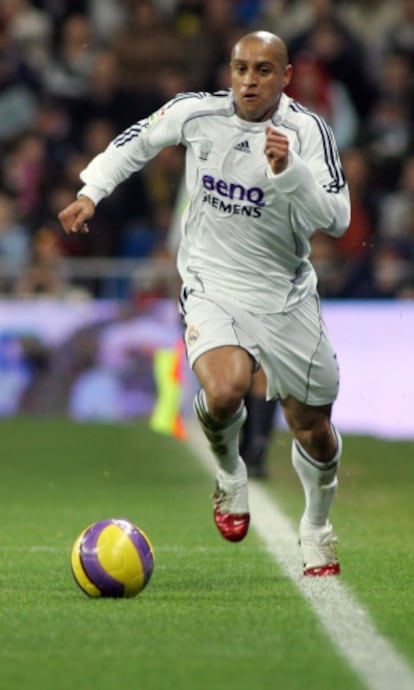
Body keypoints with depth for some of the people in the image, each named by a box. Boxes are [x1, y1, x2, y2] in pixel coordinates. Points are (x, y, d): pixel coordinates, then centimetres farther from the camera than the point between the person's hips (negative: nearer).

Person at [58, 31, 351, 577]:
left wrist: (289, 170, -35)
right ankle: (230, 475, 5)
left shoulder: (308, 131, -14)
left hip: (288, 299, 1)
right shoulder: (196, 112, -8)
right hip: (212, 290, -1)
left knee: (313, 429, 8)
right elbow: (138, 140, 13)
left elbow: (335, 218, -22)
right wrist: (92, 191, 10)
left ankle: (316, 528, 39)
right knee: (225, 391, -30)